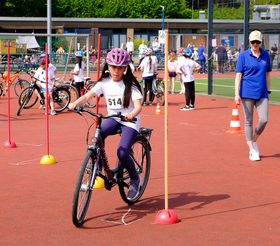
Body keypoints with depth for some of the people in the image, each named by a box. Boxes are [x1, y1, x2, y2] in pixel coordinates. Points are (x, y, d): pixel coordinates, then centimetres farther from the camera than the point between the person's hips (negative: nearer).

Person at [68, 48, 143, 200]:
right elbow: (89, 95, -14)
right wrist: (75, 103, -34)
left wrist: (132, 114, -46)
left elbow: (138, 106, -23)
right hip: (112, 119, 4)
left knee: (122, 153, -24)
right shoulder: (104, 82, -2)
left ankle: (135, 179, 5)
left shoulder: (130, 85, -11)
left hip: (129, 122, -4)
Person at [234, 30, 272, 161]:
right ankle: (252, 150, 10)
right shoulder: (243, 56, -2)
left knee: (264, 119, -6)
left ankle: (254, 141, 19)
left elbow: (267, 74, 15)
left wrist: (268, 91, 13)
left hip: (262, 94, 3)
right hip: (247, 93, -3)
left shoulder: (265, 55, 8)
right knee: (248, 121, 2)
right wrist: (237, 94, -10)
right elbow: (238, 75, -4)